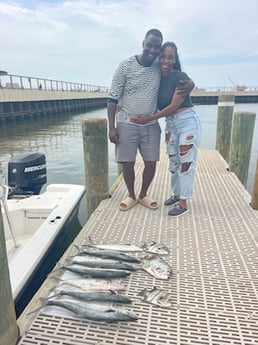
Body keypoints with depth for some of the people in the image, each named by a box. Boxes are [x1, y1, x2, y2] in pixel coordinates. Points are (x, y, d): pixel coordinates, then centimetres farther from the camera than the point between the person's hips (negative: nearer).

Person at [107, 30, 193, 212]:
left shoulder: (161, 68, 1)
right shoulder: (126, 66, -7)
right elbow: (113, 97, -6)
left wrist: (189, 85, -13)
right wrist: (112, 127, -11)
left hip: (151, 125, 3)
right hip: (127, 124, -2)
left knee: (151, 163, 4)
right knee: (128, 163, 2)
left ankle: (143, 195, 26)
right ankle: (131, 196, 25)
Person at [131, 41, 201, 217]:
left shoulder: (180, 77, -14)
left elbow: (174, 106, -19)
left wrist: (148, 119, -18)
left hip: (187, 122, -7)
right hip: (170, 124, 7)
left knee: (186, 162, -1)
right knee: (173, 161, 14)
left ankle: (183, 203, 9)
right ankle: (177, 194, 31)